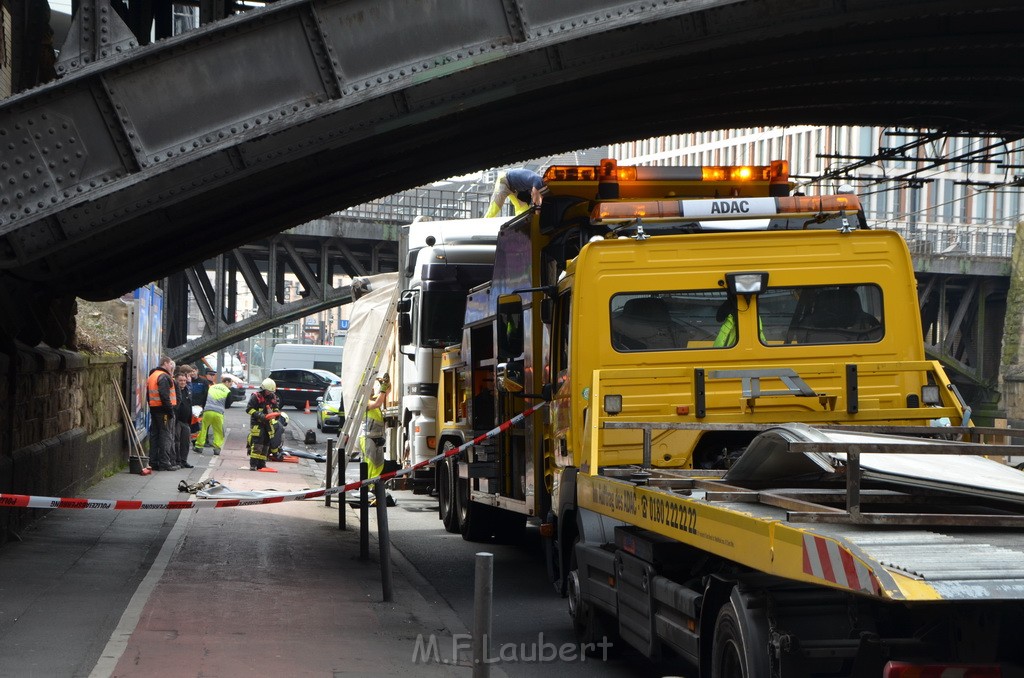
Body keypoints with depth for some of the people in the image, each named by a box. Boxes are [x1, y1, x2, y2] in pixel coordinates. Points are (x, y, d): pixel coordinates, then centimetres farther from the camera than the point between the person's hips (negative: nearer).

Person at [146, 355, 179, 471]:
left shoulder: (151, 376, 17)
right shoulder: (164, 377, -14)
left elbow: (148, 394, 19)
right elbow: (165, 396, -23)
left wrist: (151, 407, 18)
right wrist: (170, 410, -20)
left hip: (153, 409, 9)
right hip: (163, 410, -9)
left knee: (154, 436, 12)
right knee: (166, 436, -5)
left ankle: (153, 462, 14)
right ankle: (164, 463, -6)